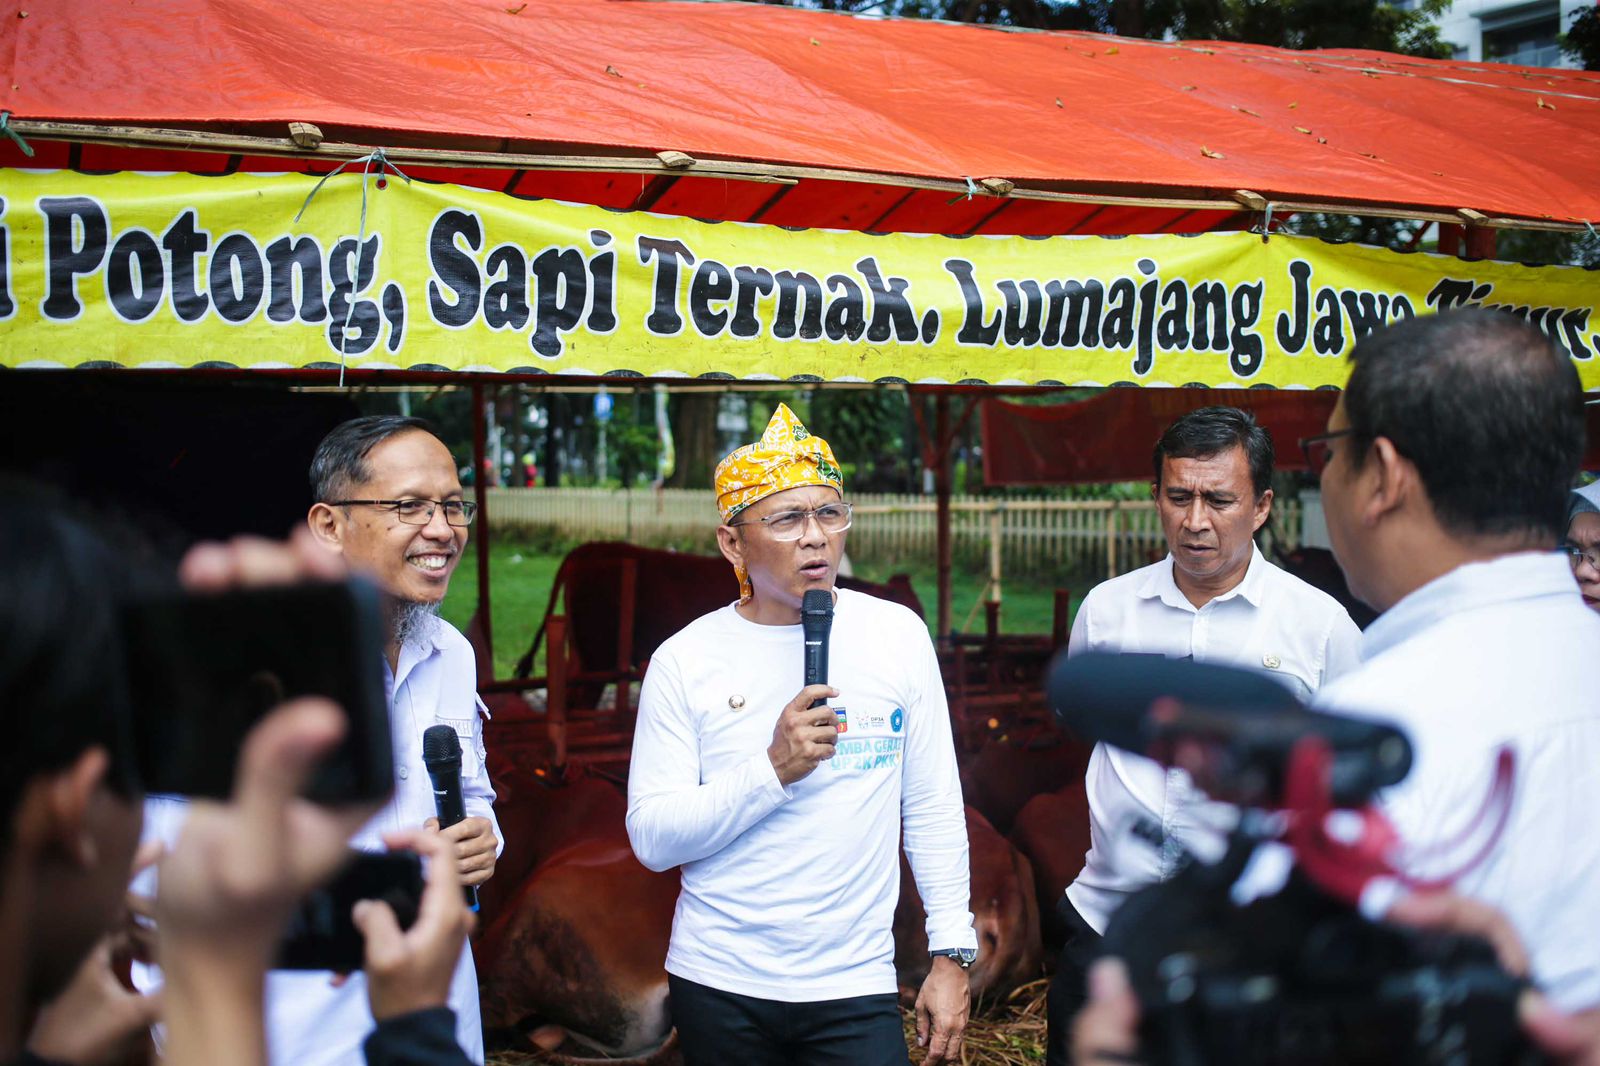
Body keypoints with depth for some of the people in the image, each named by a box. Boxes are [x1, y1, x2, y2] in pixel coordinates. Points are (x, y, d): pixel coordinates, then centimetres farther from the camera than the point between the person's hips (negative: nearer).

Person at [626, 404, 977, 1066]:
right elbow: (651, 839, -8)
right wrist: (774, 770, -19)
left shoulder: (898, 635, 0)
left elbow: (934, 809, 4)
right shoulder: (685, 661, -4)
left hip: (855, 987, 1)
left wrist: (951, 955, 1)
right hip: (720, 988, 0)